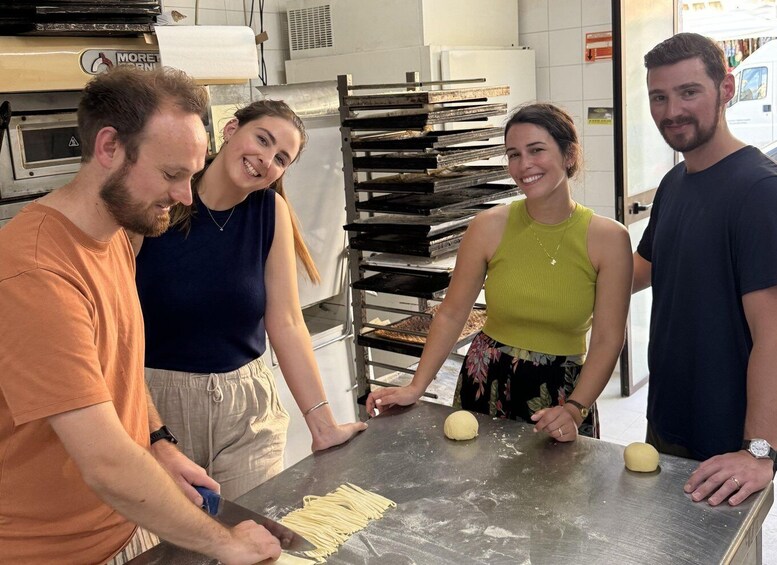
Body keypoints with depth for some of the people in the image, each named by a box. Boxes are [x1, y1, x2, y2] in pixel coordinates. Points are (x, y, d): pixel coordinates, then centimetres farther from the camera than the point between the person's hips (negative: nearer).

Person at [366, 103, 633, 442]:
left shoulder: (609, 239, -11)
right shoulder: (489, 227, -10)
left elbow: (607, 340, -10)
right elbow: (451, 314, -3)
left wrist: (574, 409, -22)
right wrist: (416, 387, -7)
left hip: (564, 392, -1)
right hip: (486, 385, 1)